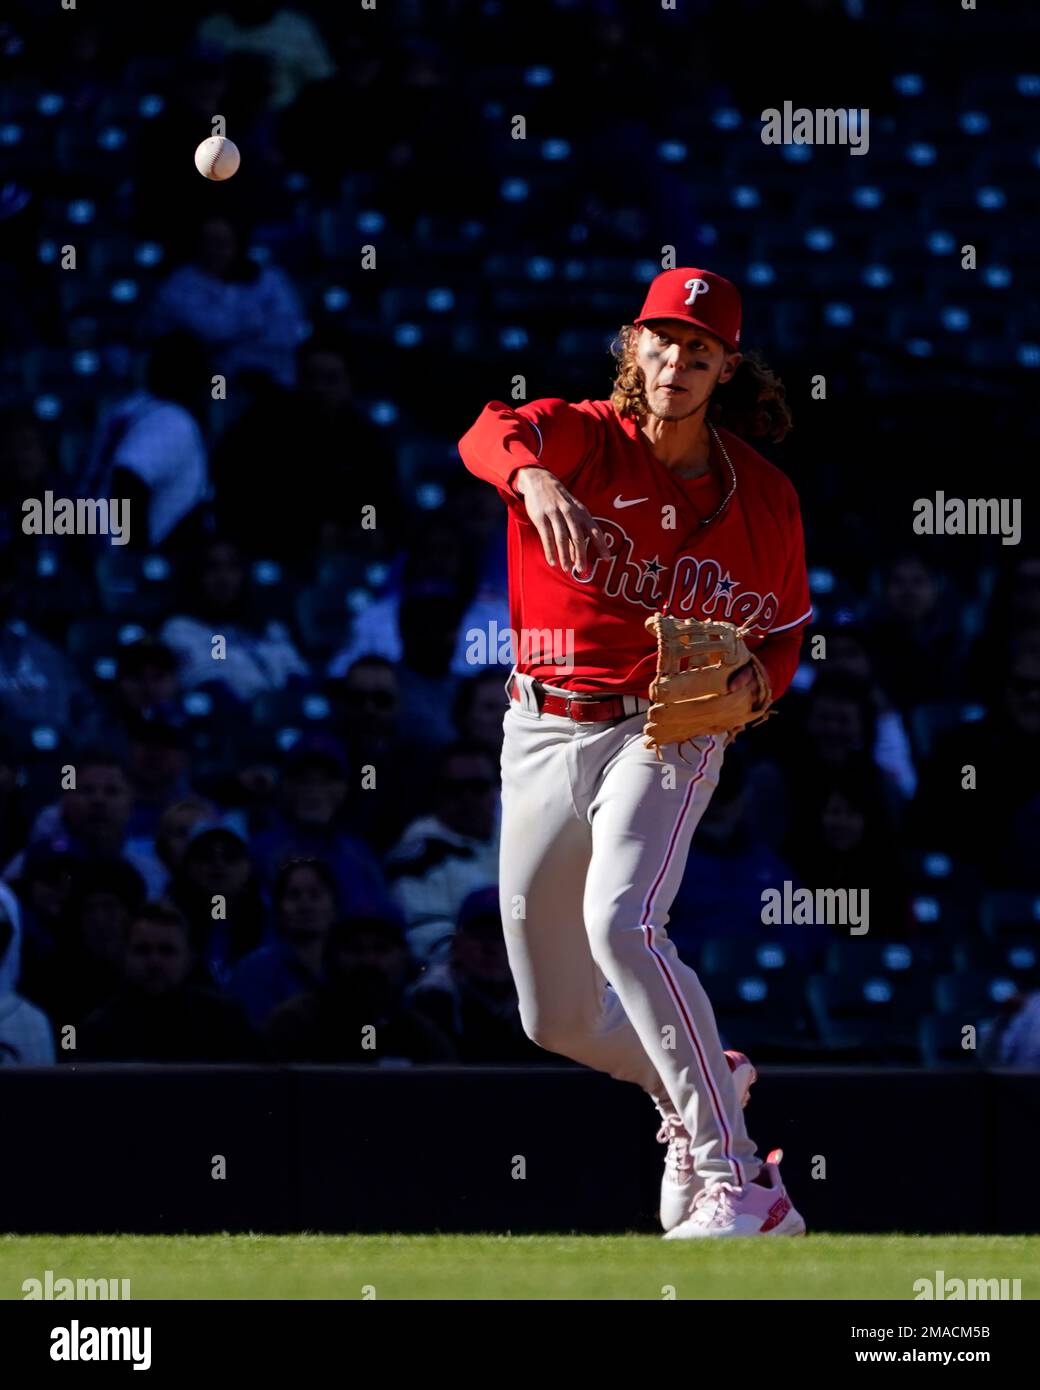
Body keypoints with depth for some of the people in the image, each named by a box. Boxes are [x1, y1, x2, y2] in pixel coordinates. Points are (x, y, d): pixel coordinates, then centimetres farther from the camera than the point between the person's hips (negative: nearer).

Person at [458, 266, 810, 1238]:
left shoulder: (764, 499, -1)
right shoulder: (583, 439, -6)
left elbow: (784, 630, 12)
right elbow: (491, 434, -30)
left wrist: (749, 681, -12)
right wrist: (533, 479, -54)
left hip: (665, 733, -3)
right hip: (541, 737, 3)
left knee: (621, 926, -31)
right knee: (557, 1019, 10)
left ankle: (742, 1187, -31)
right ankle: (696, 1090, 42)